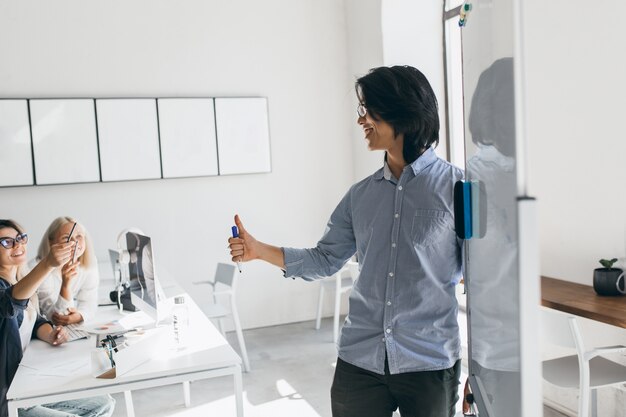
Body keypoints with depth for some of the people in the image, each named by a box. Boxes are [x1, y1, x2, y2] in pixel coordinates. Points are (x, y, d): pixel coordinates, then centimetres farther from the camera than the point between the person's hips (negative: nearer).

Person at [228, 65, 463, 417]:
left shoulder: (456, 187, -7)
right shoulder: (360, 196, 6)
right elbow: (324, 260, 13)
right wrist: (259, 250, 1)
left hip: (429, 364, -4)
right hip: (359, 361, 4)